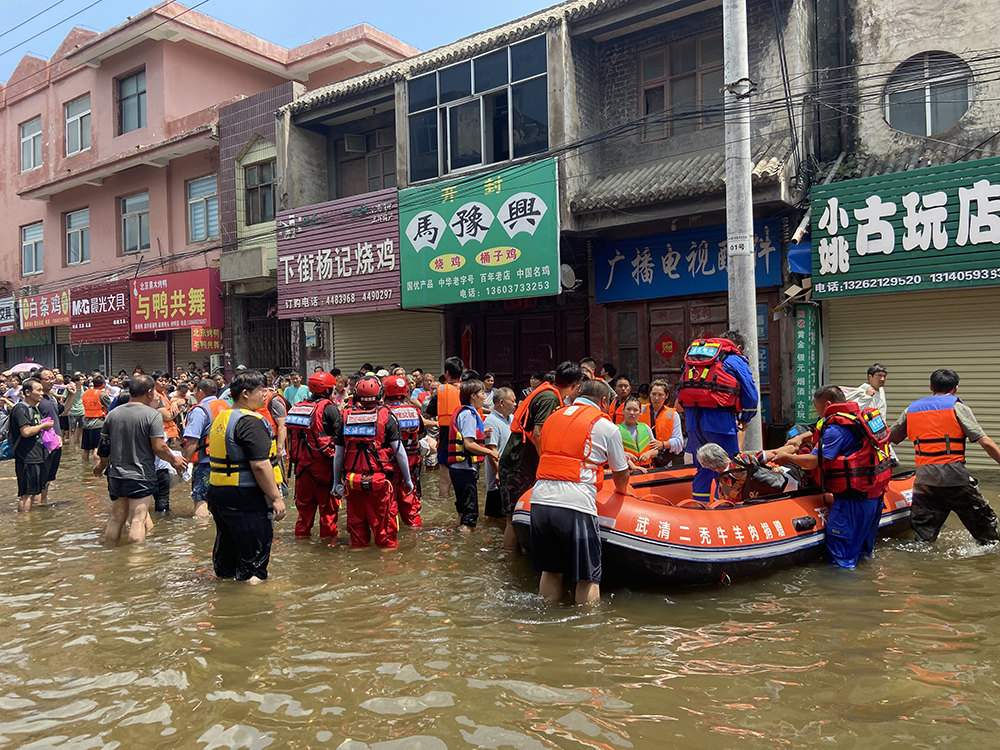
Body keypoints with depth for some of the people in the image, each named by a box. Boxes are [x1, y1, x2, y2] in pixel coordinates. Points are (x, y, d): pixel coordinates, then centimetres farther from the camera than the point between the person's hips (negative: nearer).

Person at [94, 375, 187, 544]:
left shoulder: (113, 414, 5)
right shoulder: (152, 415, -13)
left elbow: (103, 446, 11)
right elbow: (159, 448, -16)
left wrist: (101, 465, 30)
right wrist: (174, 461, 2)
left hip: (116, 477, 6)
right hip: (141, 478, -6)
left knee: (116, 519, 17)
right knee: (138, 520, -2)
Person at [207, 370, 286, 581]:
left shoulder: (221, 418, 12)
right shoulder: (250, 422, -18)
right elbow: (260, 465, -24)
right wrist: (276, 498, -20)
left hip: (217, 492, 9)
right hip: (245, 498, -9)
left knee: (227, 543, 23)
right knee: (254, 550, 1)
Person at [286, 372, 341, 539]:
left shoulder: (298, 407, 6)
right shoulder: (328, 408, -12)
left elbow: (292, 436, 11)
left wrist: (294, 459, 19)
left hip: (302, 463, 6)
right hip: (322, 463, -6)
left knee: (304, 501, 16)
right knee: (328, 502, 7)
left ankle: (302, 532, 24)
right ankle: (328, 534, 12)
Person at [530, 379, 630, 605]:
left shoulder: (553, 417, 19)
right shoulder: (606, 427, 5)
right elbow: (621, 474, 15)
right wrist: (621, 490, 37)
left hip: (539, 500, 6)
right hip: (575, 505, -5)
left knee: (550, 571, 19)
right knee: (588, 577, 7)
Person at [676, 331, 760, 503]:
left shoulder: (692, 356, 23)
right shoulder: (735, 360, 8)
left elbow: (679, 392, 19)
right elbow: (751, 396, 4)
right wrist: (744, 420, 19)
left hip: (691, 420, 5)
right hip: (719, 420, -5)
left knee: (703, 469, 17)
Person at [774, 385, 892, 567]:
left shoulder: (835, 428, -17)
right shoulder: (864, 416, 11)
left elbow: (813, 462, -18)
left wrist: (788, 457, -3)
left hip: (854, 498, -9)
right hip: (876, 492, 9)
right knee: (863, 544, 25)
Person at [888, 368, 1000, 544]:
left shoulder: (911, 409, 13)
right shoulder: (957, 407, 1)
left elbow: (888, 439, 20)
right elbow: (985, 442, -7)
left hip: (924, 479, 4)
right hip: (954, 476, -3)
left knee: (923, 532, 10)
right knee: (984, 523, 13)